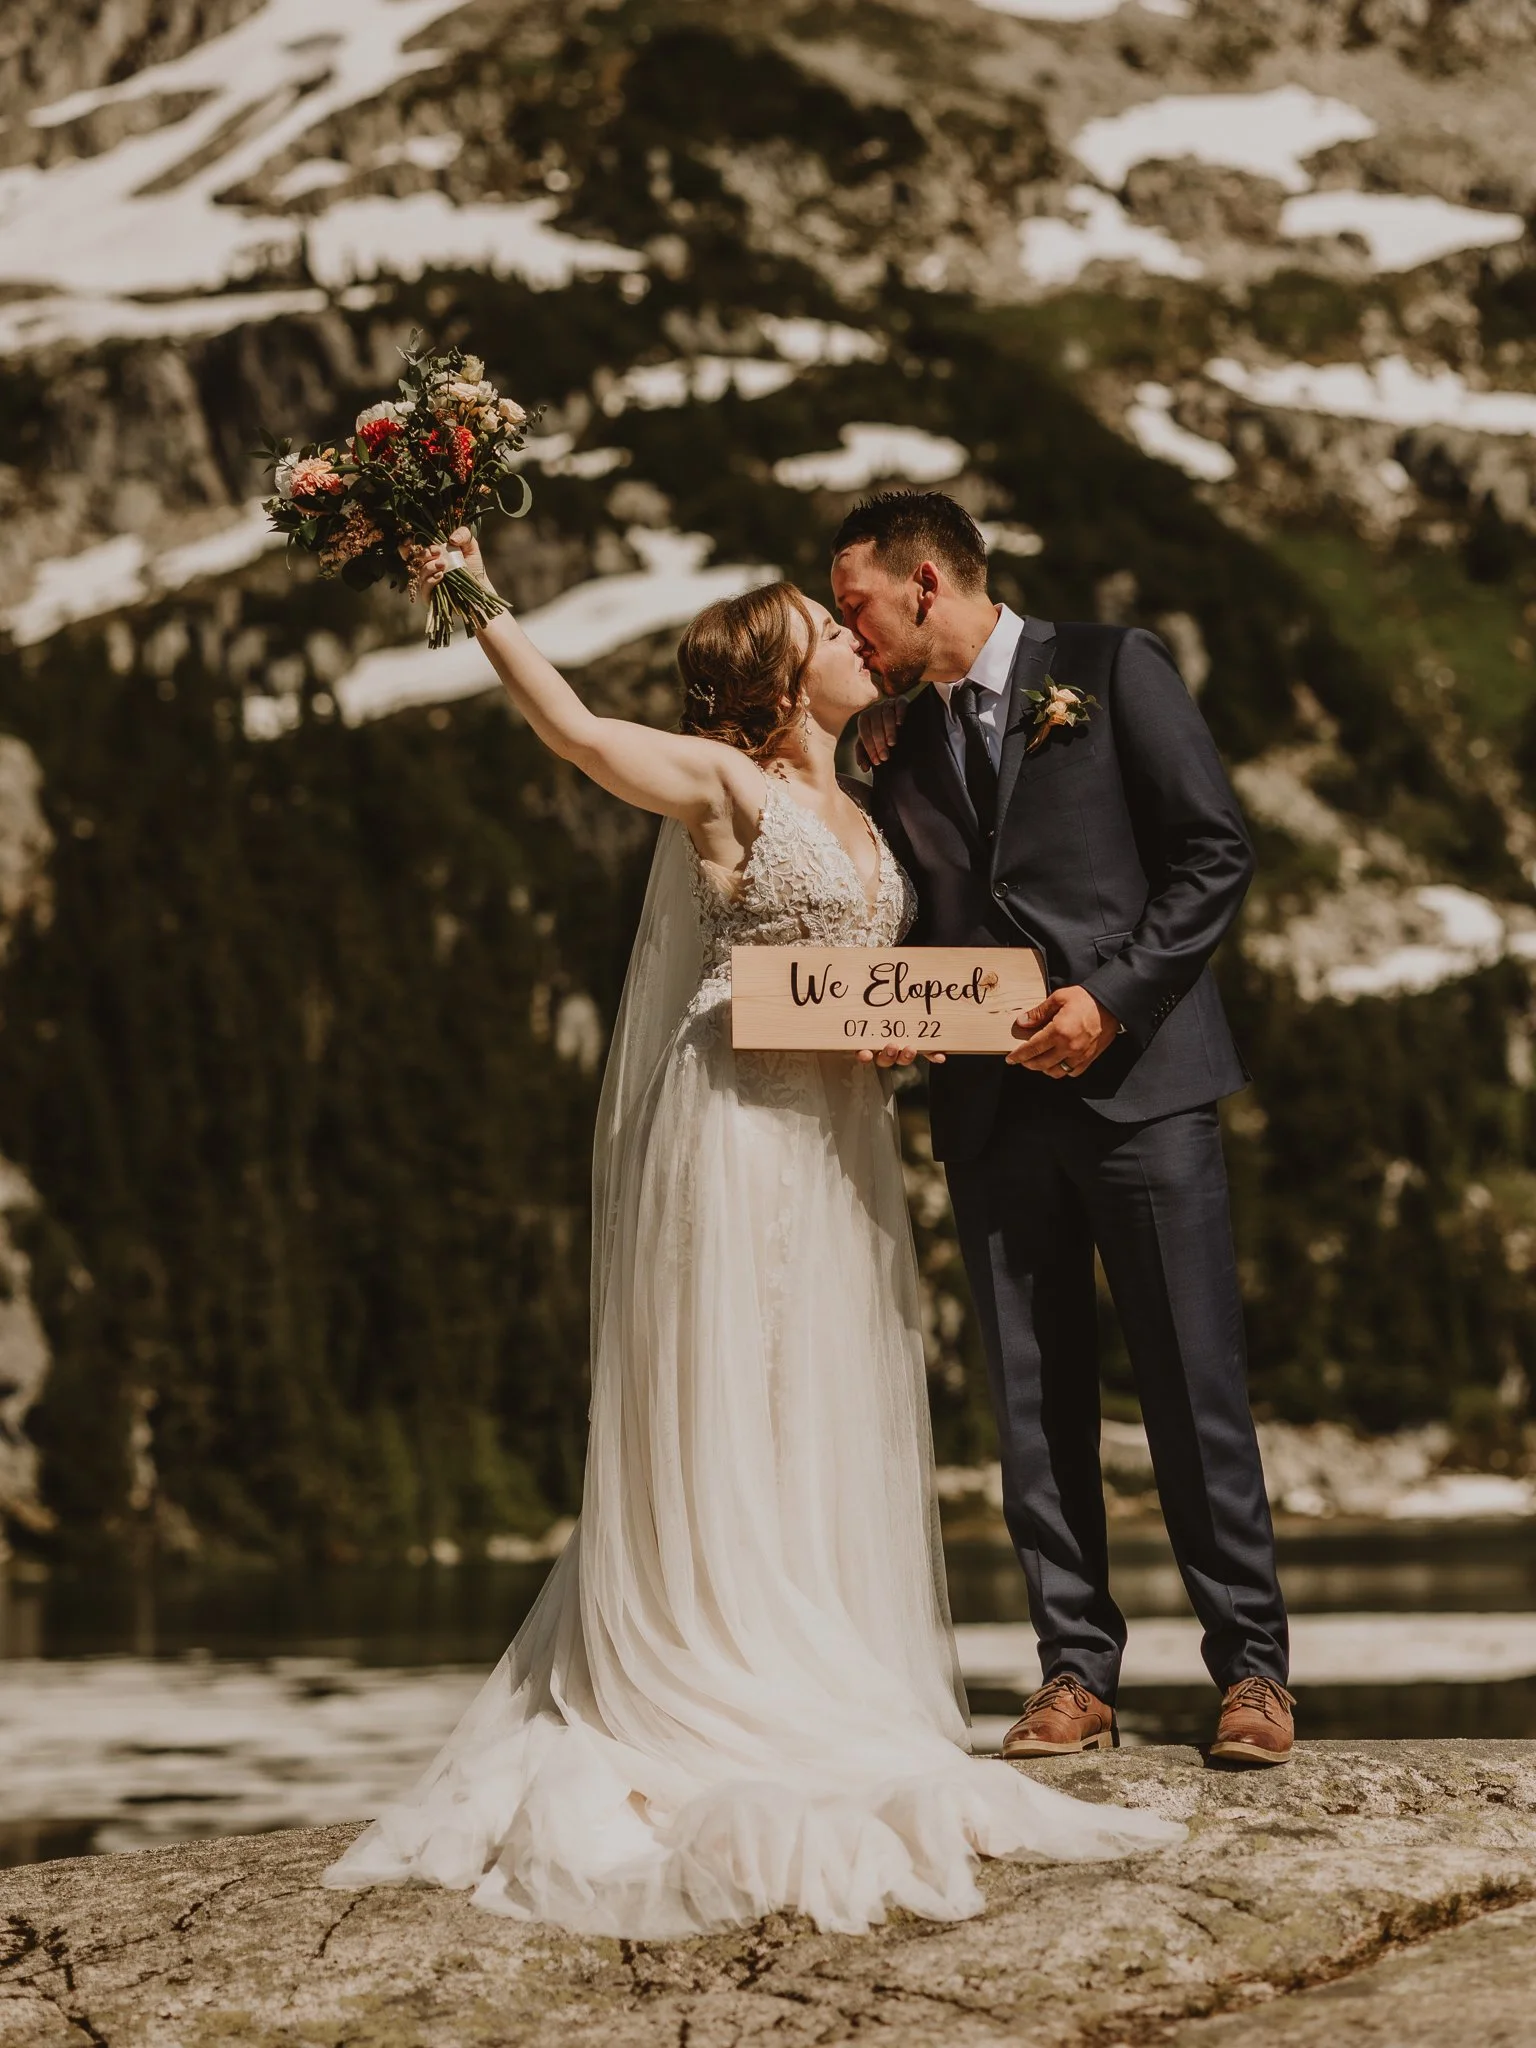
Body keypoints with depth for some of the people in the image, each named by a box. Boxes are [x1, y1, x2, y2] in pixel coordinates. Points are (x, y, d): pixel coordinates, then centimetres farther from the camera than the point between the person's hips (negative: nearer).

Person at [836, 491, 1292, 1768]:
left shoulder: (1112, 669, 2)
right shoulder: (898, 744, 16)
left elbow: (1217, 851, -3)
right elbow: (919, 928, 17)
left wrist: (1113, 998, -13)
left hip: (1139, 1078, -4)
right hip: (992, 1105, 5)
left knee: (1193, 1381, -4)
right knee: (1035, 1401, 3)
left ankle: (1252, 1668, 3)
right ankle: (1077, 1675, 9)